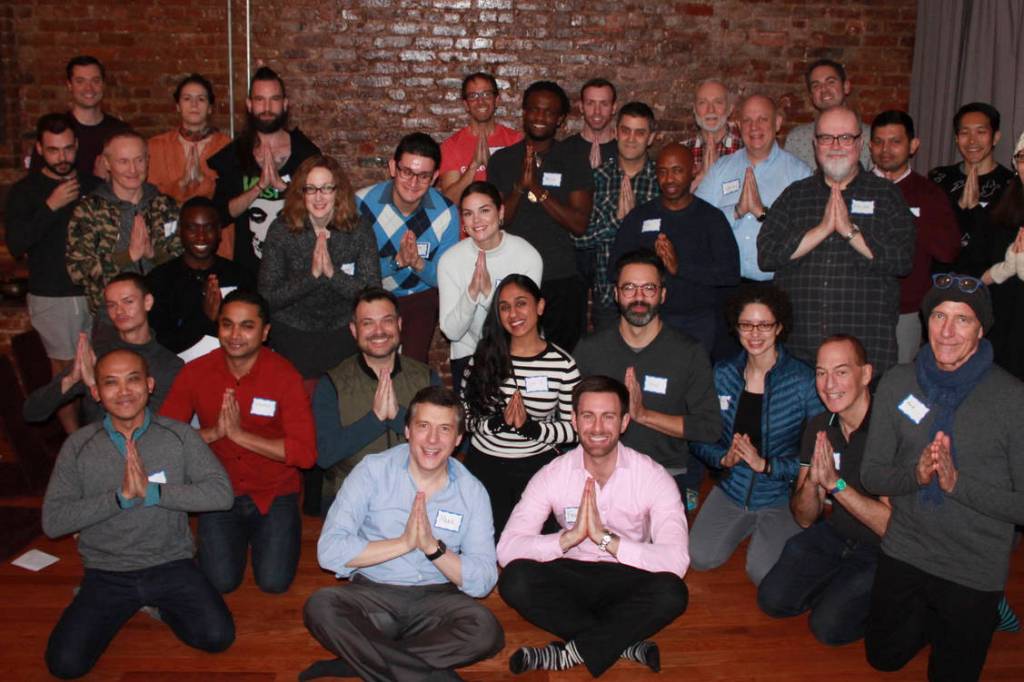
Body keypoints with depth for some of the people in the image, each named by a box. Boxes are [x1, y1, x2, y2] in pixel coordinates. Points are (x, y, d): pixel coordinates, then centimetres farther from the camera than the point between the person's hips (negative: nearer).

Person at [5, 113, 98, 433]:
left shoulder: (94, 184, 7)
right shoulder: (25, 191, 0)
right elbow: (15, 245, -12)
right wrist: (51, 206, -18)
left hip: (96, 292, 2)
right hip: (52, 297, -2)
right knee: (66, 368, 3)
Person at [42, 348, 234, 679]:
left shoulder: (179, 435, -5)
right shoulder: (78, 446, -3)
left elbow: (221, 492, -12)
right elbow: (52, 521, -8)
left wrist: (153, 491, -23)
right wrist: (120, 496, -21)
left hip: (171, 565, 0)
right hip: (106, 573, 1)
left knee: (217, 637, -17)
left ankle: (161, 604, 13)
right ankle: (115, 606, 15)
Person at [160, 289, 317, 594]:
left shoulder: (284, 375, -13)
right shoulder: (195, 372, -5)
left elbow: (305, 453, -20)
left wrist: (238, 433, -23)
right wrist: (214, 432, -22)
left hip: (273, 494, -1)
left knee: (274, 582, -13)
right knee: (220, 582, -13)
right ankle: (239, 535, 19)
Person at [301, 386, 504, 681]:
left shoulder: (472, 491, 0)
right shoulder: (373, 471, -5)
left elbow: (482, 582, -6)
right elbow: (329, 551, -15)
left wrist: (433, 546, -20)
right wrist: (403, 543, -19)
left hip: (437, 600, 1)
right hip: (372, 593, -1)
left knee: (487, 630, -29)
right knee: (320, 607, -31)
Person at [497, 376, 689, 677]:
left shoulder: (653, 477, -13)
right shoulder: (552, 475, -8)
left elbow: (676, 561, -25)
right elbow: (506, 549, -19)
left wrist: (605, 537, -32)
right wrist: (570, 536, -32)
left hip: (628, 577, -1)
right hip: (571, 576, 2)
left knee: (672, 592, -33)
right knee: (515, 580, -28)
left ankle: (571, 651, -19)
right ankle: (624, 642, -17)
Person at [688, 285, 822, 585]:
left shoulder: (803, 380, -12)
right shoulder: (722, 374, -1)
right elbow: (699, 436, 6)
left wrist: (766, 465, -21)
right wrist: (724, 458, -14)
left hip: (782, 495, -3)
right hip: (732, 489, 3)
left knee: (763, 574, -20)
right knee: (699, 558, -14)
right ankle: (746, 527, 16)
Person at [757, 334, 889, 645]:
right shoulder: (819, 427, -5)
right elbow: (805, 519, -3)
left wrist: (835, 483, -32)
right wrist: (811, 482, -24)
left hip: (884, 550, -5)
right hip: (835, 535, 6)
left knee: (828, 625, -17)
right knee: (773, 599, -5)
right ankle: (839, 585, 18)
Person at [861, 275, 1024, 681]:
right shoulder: (897, 384, -6)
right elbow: (871, 475, -2)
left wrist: (957, 483, -28)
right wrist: (915, 474, -22)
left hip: (975, 571, -3)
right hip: (904, 553, 3)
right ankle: (929, 617, 47)